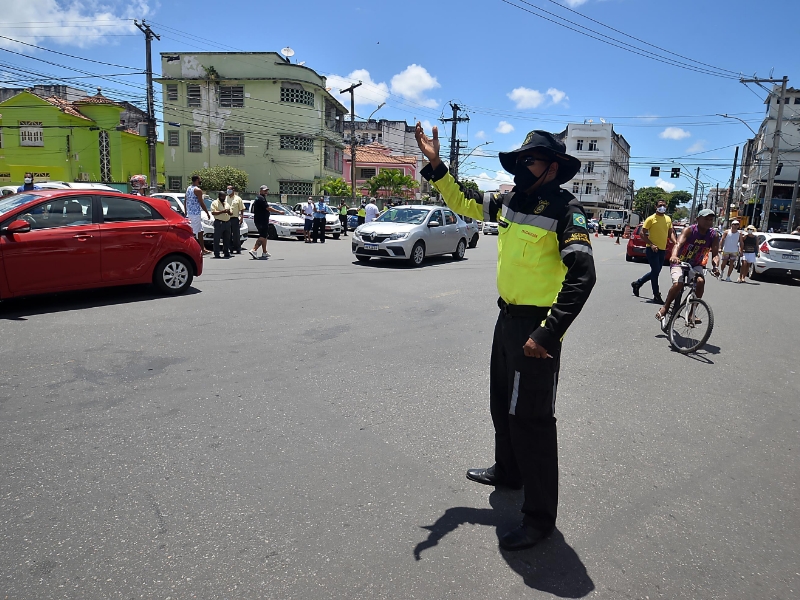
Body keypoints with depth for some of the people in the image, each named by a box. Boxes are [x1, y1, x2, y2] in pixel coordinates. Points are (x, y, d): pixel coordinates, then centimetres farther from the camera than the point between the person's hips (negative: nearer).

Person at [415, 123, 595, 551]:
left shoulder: (564, 208, -16)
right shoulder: (511, 201, 6)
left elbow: (581, 276, -24)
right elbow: (463, 203, 20)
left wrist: (548, 335, -27)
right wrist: (435, 164, 9)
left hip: (536, 326, -8)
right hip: (507, 318, 8)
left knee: (531, 419, -1)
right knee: (502, 403, 22)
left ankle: (540, 516, 15)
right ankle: (507, 470, 46)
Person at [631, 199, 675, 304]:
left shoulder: (668, 219, 11)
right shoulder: (651, 219, -7)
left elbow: (670, 233, 17)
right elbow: (643, 234, -9)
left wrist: (675, 242, -2)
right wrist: (651, 244, -20)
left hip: (662, 249, 7)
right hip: (652, 249, -7)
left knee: (655, 272, 15)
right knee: (655, 272, -7)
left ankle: (637, 283, 34)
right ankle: (656, 296, 1)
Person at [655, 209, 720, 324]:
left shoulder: (714, 235, -6)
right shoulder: (689, 230, -16)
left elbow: (715, 254, -11)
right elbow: (678, 243, -33)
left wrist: (716, 266, -34)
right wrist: (674, 256, -55)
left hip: (696, 265, 3)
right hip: (679, 263, -3)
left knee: (701, 281, -27)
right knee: (678, 284, -29)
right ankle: (665, 308, -4)